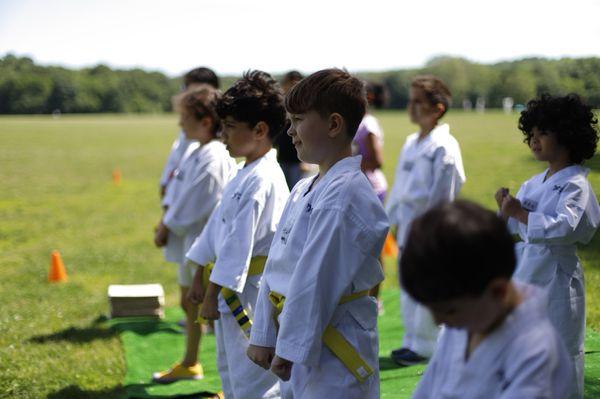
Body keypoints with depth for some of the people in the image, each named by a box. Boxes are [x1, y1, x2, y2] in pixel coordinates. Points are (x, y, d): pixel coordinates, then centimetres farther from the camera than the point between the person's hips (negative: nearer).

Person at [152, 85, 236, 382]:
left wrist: (167, 228, -11)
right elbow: (177, 189, 12)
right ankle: (189, 364, 41)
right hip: (190, 241, 10)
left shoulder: (213, 160, -23)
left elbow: (191, 206, -22)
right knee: (189, 304, 23)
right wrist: (164, 222, 1)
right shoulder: (194, 150, 6)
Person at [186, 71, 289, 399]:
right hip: (232, 293, 10)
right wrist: (200, 279, 18)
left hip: (251, 295, -10)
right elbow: (217, 228, 16)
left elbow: (239, 243, -23)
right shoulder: (245, 175, 12)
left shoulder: (262, 180, -21)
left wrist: (213, 294, -19)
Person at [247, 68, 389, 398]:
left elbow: (317, 280, -21)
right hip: (299, 345, 9)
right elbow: (275, 267, 11)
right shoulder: (304, 189, 10)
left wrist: (289, 348, -17)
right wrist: (264, 336, 10)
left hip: (334, 350, -9)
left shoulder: (345, 195, -20)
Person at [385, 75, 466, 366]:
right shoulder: (411, 143, 11)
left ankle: (424, 346, 11)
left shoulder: (444, 147, -13)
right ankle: (412, 340, 27)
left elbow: (442, 195, -15)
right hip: (407, 227, 8)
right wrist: (396, 221, 12)